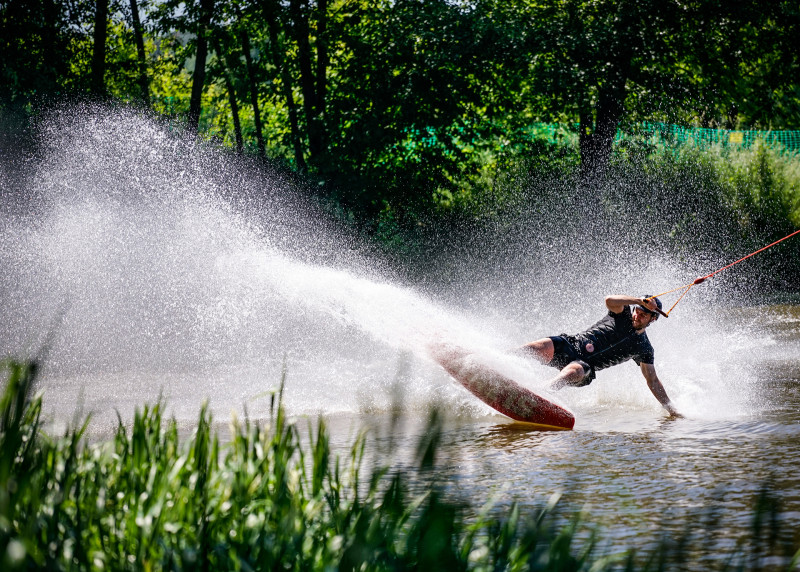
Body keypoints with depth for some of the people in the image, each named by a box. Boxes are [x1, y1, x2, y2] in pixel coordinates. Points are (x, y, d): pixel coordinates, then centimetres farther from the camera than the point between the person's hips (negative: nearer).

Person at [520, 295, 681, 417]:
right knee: (537, 349, -31)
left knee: (573, 372, -39)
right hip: (572, 344, 1)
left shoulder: (644, 349, 13)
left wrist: (670, 408, 10)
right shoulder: (623, 312, 10)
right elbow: (610, 300, -13)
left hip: (585, 366, -1)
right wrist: (640, 301, -21)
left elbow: (653, 381, 17)